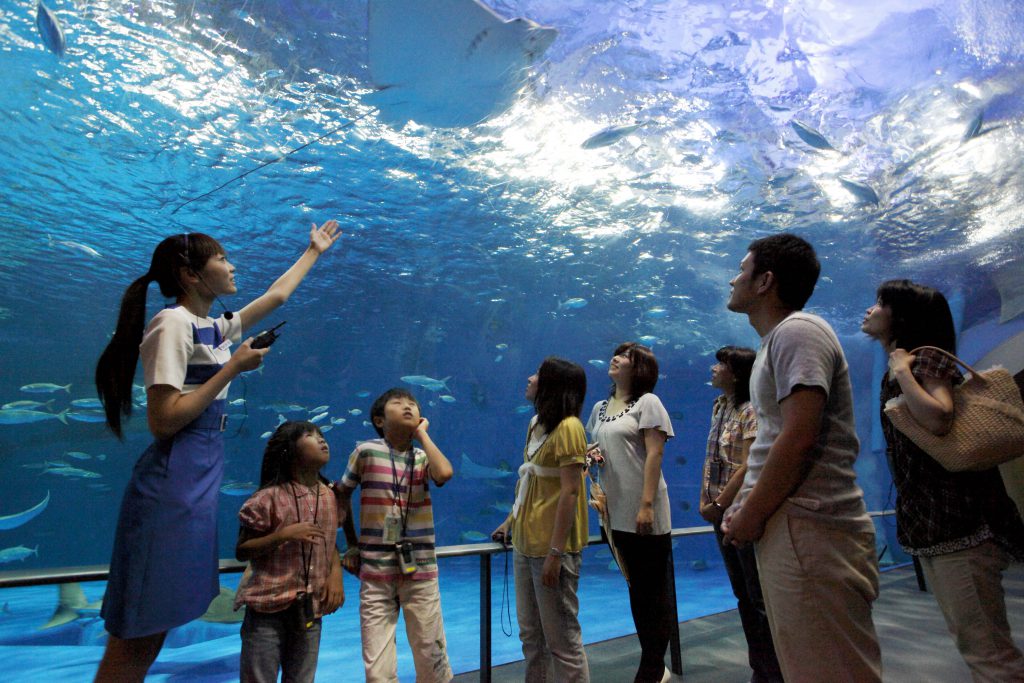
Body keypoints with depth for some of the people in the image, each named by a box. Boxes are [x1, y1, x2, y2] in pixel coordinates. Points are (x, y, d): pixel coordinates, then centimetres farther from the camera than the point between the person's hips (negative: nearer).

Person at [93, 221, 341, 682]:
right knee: (136, 635, 0)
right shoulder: (173, 324, -13)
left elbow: (276, 296, 27)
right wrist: (233, 368, -15)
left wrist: (314, 251, 35)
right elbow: (163, 420, -19)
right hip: (173, 483, -9)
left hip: (199, 482, 9)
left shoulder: (215, 328, 13)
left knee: (156, 625, 14)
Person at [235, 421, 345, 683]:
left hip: (310, 608, 5)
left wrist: (336, 575, -4)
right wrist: (284, 535, -21)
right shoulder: (270, 497, -12)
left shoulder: (329, 496, 4)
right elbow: (241, 551, -8)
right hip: (268, 606, -5)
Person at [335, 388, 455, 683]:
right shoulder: (366, 451, -4)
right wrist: (352, 545, 8)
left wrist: (422, 432, -11)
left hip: (420, 567, 1)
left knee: (432, 656, 11)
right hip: (375, 570, -1)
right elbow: (341, 495, 9)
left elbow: (444, 473, -23)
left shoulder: (423, 456, 0)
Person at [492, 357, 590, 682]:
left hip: (551, 547, -9)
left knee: (561, 637, 4)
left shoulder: (567, 427, -15)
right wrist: (511, 520, 17)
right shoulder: (536, 423, 10)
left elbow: (570, 491, -19)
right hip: (526, 542, 9)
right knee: (530, 634, 20)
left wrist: (555, 552, -21)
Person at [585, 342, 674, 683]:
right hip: (617, 513, 7)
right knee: (637, 589, 15)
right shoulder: (600, 408, 13)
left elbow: (654, 454, -13)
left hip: (644, 514, -7)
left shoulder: (647, 402, -5)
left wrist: (646, 505, -20)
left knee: (655, 591, 4)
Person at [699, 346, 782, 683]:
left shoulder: (751, 410, -14)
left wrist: (718, 505, -14)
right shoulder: (720, 407, 10)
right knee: (743, 595, 16)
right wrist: (706, 500, 5)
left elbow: (748, 468, -19)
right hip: (723, 515, 8)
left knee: (760, 598, 2)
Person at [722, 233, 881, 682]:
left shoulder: (796, 331, -11)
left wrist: (751, 516, -13)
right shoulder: (776, 341, 19)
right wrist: (744, 504, 10)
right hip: (786, 527, 10)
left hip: (808, 528, -10)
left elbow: (798, 439, -21)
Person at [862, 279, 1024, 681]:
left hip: (955, 520, -10)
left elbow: (938, 420, -29)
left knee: (986, 649, -5)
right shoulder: (897, 369, 16)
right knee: (971, 643, 17)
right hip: (927, 523, 10)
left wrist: (903, 370, -20)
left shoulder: (927, 357, -10)